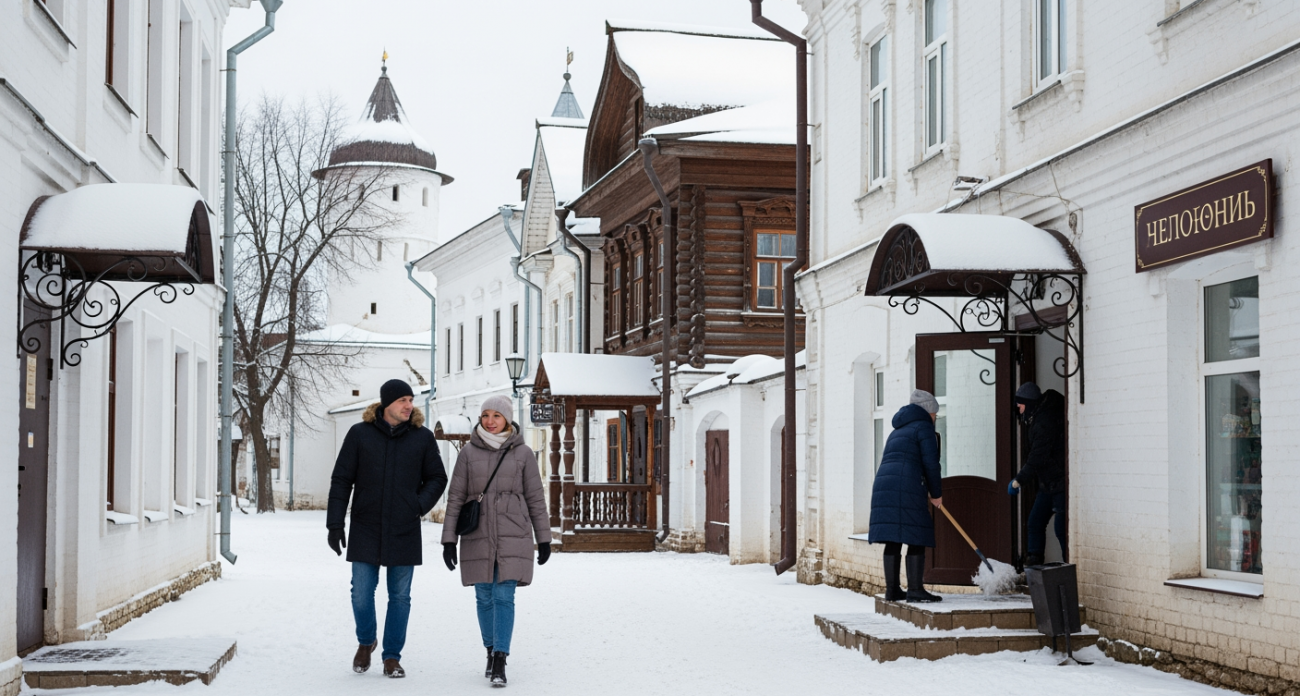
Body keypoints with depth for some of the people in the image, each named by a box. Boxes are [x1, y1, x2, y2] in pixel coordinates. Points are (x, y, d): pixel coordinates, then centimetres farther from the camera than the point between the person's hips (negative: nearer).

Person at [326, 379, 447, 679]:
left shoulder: (422, 437, 1)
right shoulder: (359, 434, -2)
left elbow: (437, 478, 9)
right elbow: (341, 480, 1)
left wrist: (419, 505, -8)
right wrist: (335, 524, -3)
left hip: (404, 531, 1)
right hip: (365, 530, -1)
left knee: (400, 597, 6)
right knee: (361, 593, 1)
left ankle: (392, 657, 18)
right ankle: (365, 642, 29)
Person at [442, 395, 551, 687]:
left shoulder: (522, 453, 0)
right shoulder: (469, 452, 2)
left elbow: (535, 498, 4)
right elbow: (456, 498, 3)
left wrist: (544, 539, 4)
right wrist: (448, 540, -2)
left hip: (512, 537, -2)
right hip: (478, 538, 2)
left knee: (504, 597, -9)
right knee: (485, 598, 8)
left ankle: (500, 663, -8)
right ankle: (492, 652, 28)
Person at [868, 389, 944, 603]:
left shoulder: (898, 430, 29)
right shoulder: (923, 427, 3)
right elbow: (930, 464, -5)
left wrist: (928, 492, 29)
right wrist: (936, 494, 7)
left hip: (883, 484, 8)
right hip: (907, 488, -8)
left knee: (893, 540, 9)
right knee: (916, 539, -4)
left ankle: (892, 589, 9)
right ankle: (915, 589, -7)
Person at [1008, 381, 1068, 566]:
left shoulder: (1045, 421, -20)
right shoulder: (1038, 418, 11)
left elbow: (1038, 458, -21)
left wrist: (1018, 480, -14)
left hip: (1059, 482, -10)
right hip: (1048, 482, 10)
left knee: (1061, 527, -10)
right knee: (1035, 522, 8)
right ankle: (1033, 563, 9)